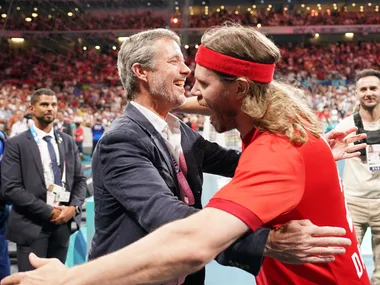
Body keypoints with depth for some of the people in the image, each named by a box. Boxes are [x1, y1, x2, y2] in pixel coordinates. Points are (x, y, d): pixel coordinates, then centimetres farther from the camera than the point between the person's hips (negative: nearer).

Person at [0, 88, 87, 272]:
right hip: (32, 226, -4)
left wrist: (74, 207, -8)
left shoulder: (68, 142, 11)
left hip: (63, 223, 4)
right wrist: (48, 211, -15)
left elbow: (80, 180, 11)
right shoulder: (16, 144, -4)